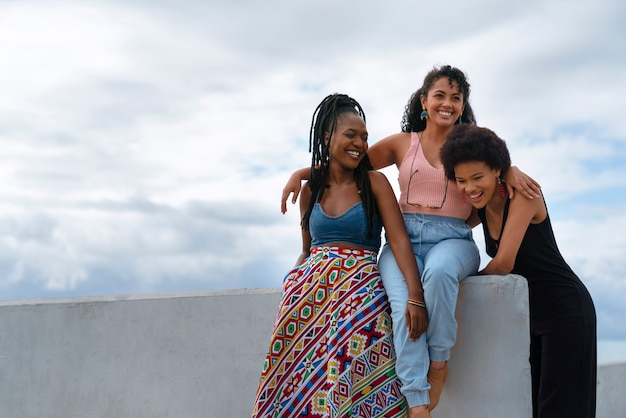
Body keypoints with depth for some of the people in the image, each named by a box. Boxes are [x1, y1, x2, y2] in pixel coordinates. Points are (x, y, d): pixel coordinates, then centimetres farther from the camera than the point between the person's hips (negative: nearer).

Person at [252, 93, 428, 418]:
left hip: (359, 280, -3)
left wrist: (415, 294, -18)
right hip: (312, 281, 3)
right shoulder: (311, 189, 16)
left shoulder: (374, 182, 5)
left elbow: (399, 239, -5)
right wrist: (293, 280, 2)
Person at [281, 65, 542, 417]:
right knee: (405, 305, -31)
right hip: (404, 239, 1)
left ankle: (439, 362, -19)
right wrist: (303, 172, 7)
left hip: (453, 240, -1)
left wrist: (512, 170, -13)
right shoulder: (403, 144, 15)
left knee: (438, 271, -39)